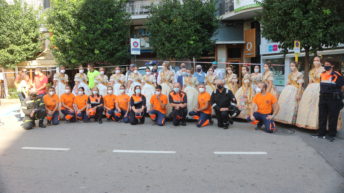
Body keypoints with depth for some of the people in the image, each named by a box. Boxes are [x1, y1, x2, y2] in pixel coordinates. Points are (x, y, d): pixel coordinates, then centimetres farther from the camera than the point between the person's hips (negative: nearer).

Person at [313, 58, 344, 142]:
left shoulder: (337, 75, -10)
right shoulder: (322, 74, 7)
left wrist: (337, 93, 2)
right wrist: (324, 92, 13)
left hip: (333, 99, -5)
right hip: (323, 98, 6)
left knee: (332, 117, 3)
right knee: (322, 116, 11)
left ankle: (331, 134, 14)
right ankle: (321, 133, 21)